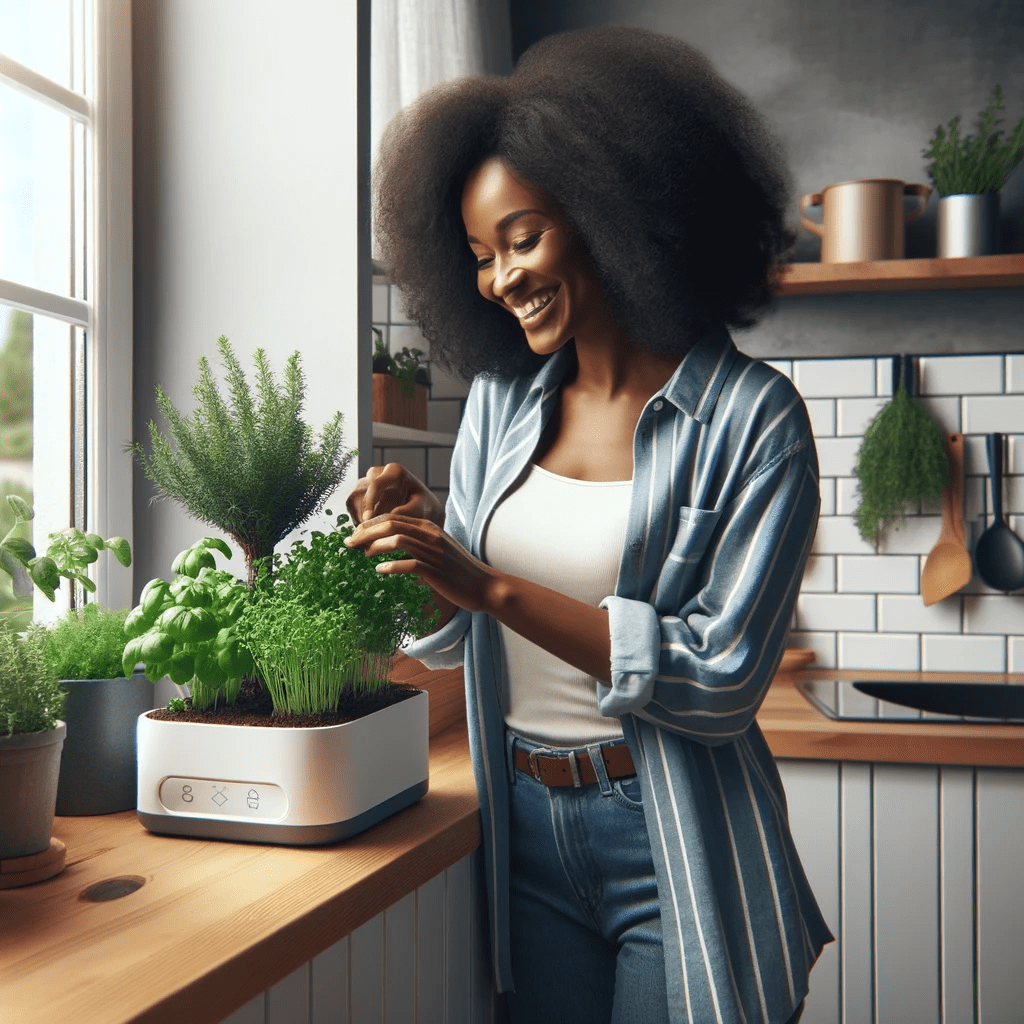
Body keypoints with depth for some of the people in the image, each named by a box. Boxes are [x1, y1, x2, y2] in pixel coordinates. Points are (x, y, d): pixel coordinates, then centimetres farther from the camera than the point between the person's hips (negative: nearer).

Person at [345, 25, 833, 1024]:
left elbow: (723, 678, -19)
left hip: (670, 838, -4)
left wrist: (490, 584, -24)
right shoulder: (500, 399, 2)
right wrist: (413, 540, -14)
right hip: (525, 823, 5)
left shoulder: (751, 416, -13)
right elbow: (452, 637, 8)